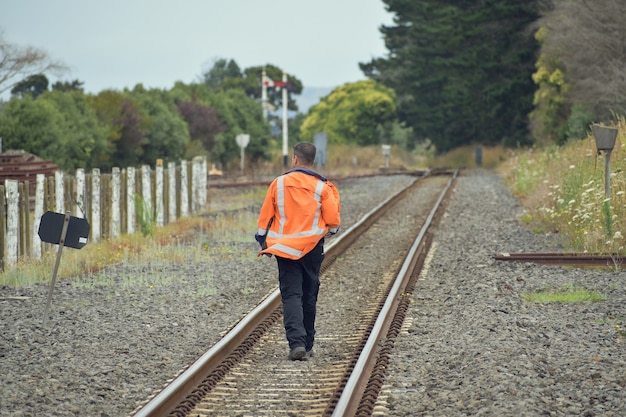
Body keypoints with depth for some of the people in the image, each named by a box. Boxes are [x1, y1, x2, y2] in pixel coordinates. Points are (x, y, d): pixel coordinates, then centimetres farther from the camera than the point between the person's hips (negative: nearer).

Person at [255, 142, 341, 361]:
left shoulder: (278, 184, -2)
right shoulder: (322, 187, -5)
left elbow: (265, 217, 2)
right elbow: (333, 220, -4)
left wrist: (263, 242, 16)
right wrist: (328, 231, 20)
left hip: (284, 248, -1)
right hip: (312, 248, 1)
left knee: (291, 295, -3)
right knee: (309, 296, 13)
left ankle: (296, 343, -21)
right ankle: (307, 345, 20)